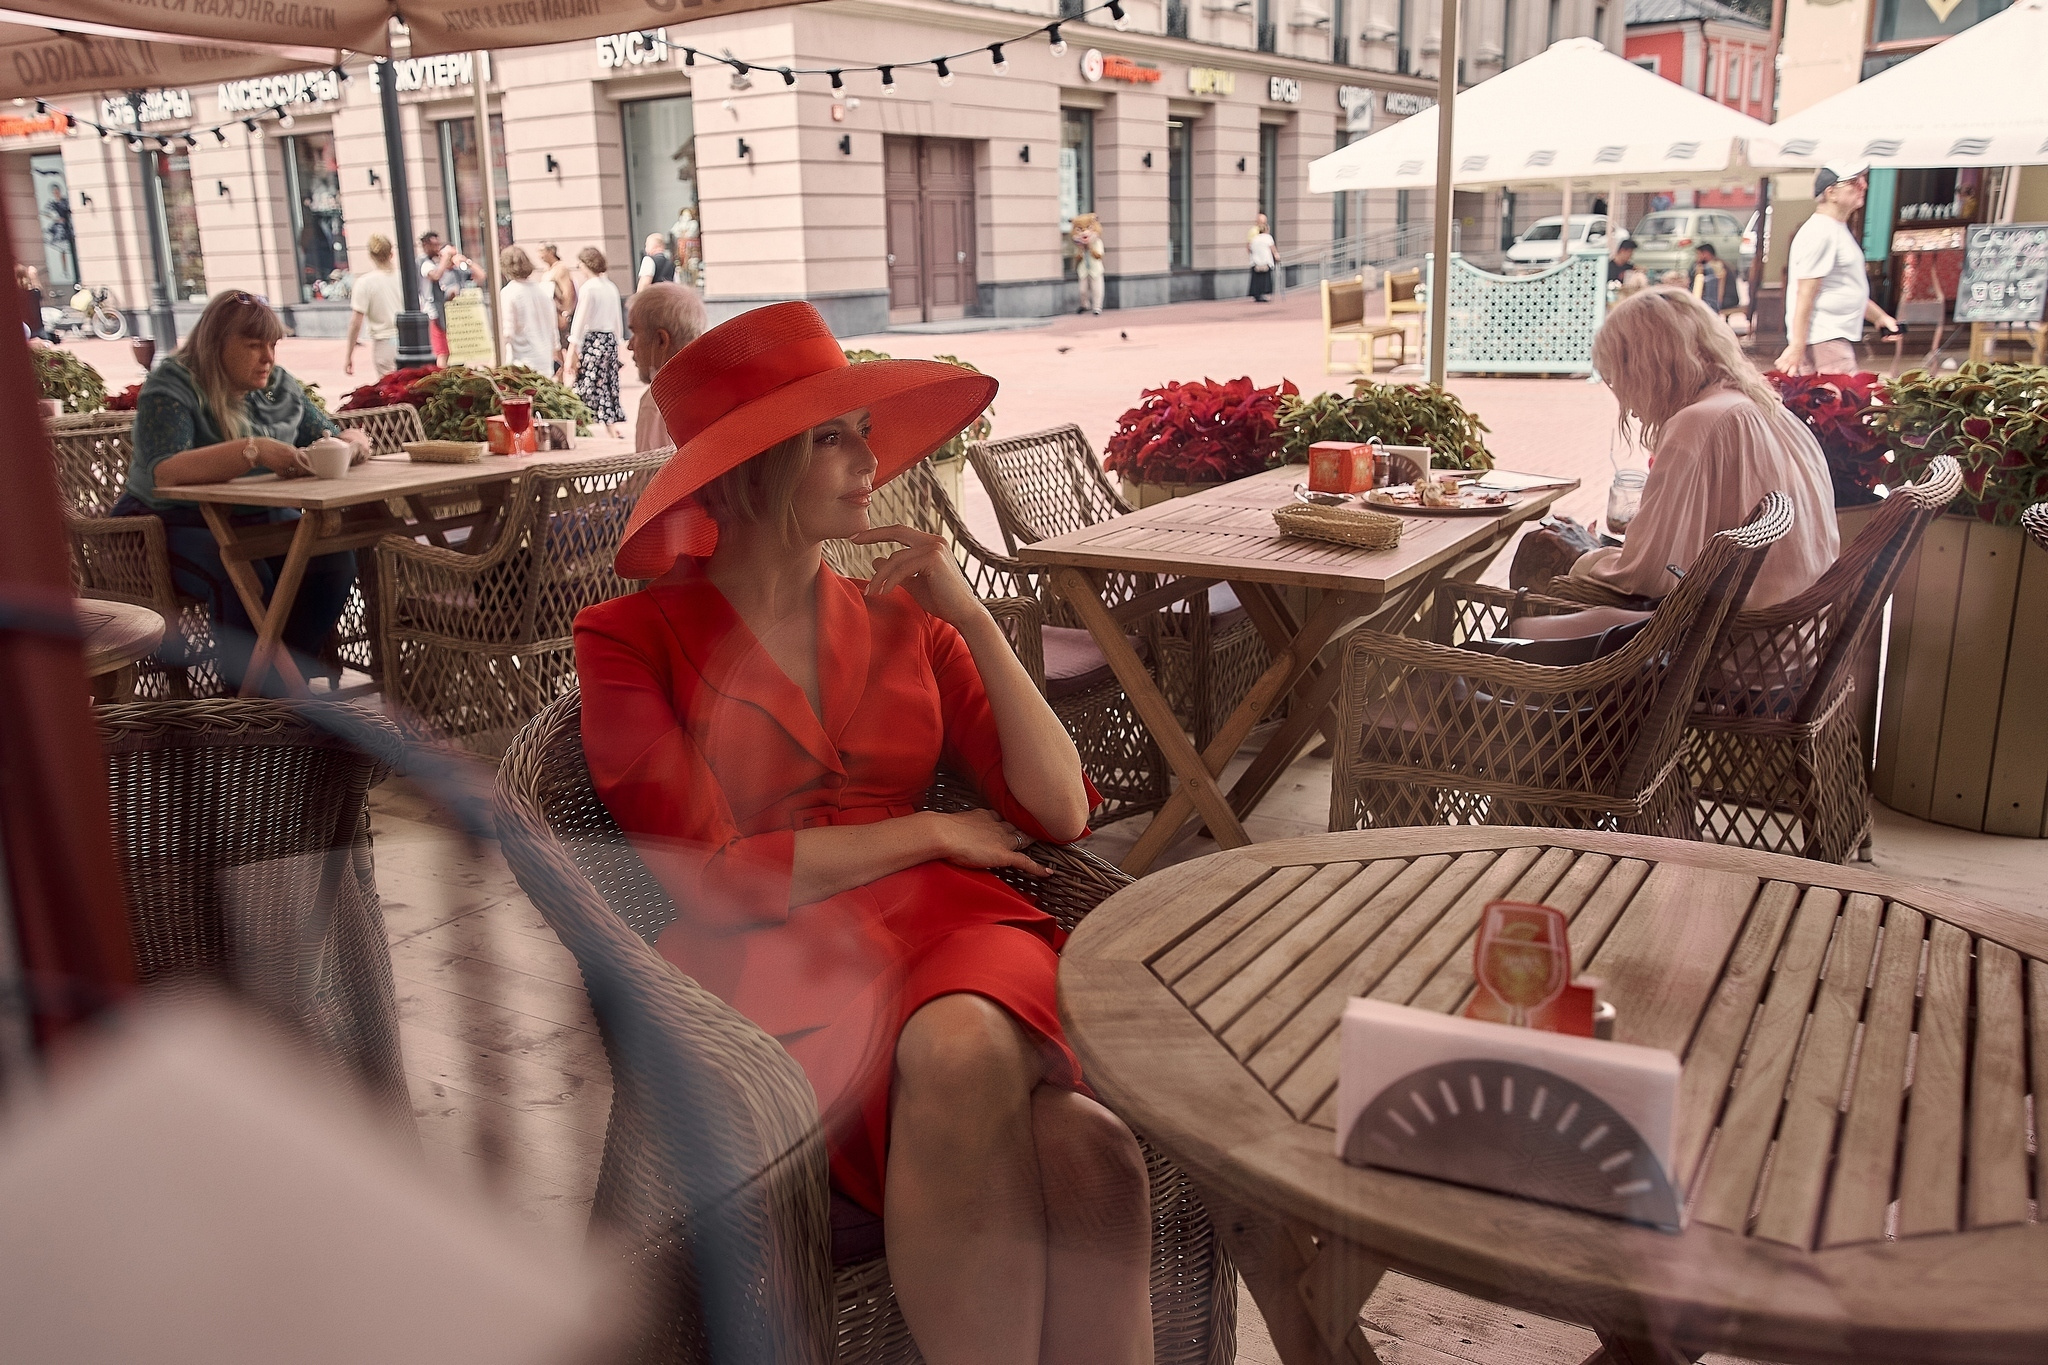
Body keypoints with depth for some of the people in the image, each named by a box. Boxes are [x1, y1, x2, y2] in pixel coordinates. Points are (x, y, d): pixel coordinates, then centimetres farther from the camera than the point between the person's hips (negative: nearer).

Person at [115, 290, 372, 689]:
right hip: (174, 523, -6)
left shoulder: (279, 387, 8)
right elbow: (163, 473, -28)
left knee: (335, 559, -22)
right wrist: (252, 450, -39)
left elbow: (332, 439, 13)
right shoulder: (171, 389, -11)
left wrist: (352, 442, -14)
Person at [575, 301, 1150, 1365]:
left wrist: (970, 617, 2)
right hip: (774, 960, -4)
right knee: (1079, 1155, -35)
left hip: (948, 924, 4)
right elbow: (716, 879, -6)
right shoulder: (628, 640, 6)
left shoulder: (900, 622, 17)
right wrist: (929, 829, -1)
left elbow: (1060, 811, 9)